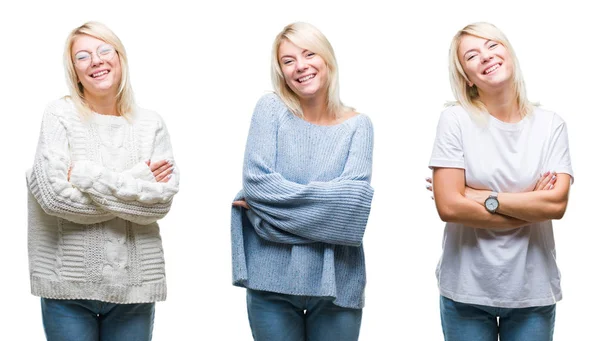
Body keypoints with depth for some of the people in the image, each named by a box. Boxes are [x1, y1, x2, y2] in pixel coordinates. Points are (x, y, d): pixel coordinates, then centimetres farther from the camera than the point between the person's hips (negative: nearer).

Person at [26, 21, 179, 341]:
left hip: (135, 283, 2)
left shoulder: (150, 123, 4)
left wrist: (87, 176, -13)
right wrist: (137, 182, -11)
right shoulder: (60, 115, -3)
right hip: (69, 282, -2)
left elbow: (163, 201, -7)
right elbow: (54, 195, -15)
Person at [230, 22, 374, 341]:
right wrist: (326, 200, -10)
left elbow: (354, 198, -12)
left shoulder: (357, 124, 2)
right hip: (273, 278, -1)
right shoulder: (271, 108, 1)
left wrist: (279, 200, -11)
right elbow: (257, 181, -12)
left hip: (337, 280, 1)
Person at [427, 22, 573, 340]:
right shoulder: (456, 120, -7)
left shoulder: (550, 125, 0)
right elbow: (449, 206, -14)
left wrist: (482, 198, -13)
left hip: (533, 289, 2)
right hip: (467, 289, -1)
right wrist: (531, 206, -8)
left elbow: (557, 203, -11)